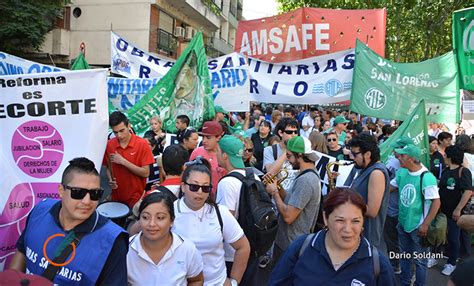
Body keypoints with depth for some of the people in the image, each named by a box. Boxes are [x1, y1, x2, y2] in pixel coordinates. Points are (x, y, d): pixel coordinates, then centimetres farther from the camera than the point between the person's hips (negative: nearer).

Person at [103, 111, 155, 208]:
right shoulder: (109, 145, -2)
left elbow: (145, 173, -14)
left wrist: (123, 161, -19)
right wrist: (111, 180, -9)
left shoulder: (142, 144, -13)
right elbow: (108, 168, 11)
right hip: (116, 197, 3)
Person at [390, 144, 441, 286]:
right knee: (404, 257, 22)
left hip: (418, 227, -7)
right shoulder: (401, 172, -2)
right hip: (403, 223, 7)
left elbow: (436, 202, -20)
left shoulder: (427, 177, -22)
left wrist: (425, 224, -20)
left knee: (419, 260, 9)